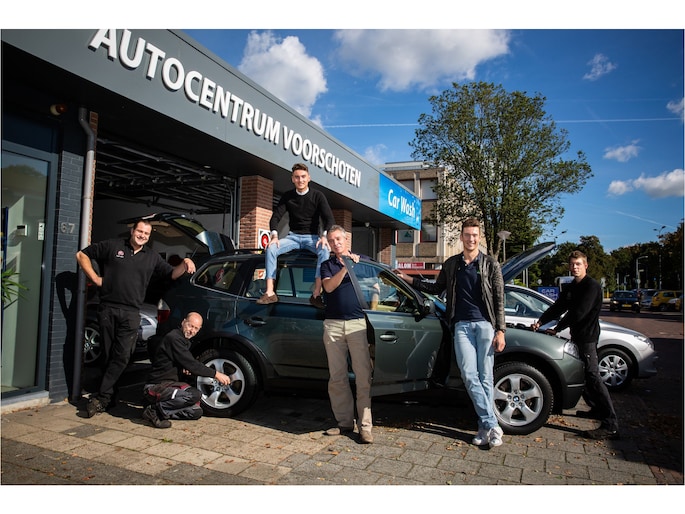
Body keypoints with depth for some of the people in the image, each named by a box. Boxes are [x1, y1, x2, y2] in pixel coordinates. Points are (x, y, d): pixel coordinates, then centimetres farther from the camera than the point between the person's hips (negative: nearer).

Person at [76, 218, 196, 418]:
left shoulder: (152, 257, 14)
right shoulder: (112, 246, 6)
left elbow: (172, 274, 17)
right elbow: (82, 255, 10)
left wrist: (185, 265, -4)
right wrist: (95, 278, -1)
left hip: (131, 313, 1)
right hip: (108, 309, -1)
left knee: (121, 356, -7)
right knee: (109, 355, 6)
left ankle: (101, 397, 1)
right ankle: (110, 397, 18)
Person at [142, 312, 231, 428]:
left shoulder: (184, 340, 14)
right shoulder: (173, 338, -16)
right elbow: (191, 364, -21)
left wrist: (184, 369, 2)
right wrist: (215, 374, -17)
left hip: (169, 384, 10)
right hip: (156, 387, -10)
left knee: (197, 412, -4)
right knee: (195, 395, -31)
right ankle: (155, 409, -17)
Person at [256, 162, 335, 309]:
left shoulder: (317, 196, -1)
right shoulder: (287, 197, 6)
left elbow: (329, 218, -7)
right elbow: (275, 217, 2)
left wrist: (324, 236, -26)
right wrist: (274, 236, -17)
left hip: (312, 237, -2)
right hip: (293, 236, 2)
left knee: (325, 250, -35)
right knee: (271, 249, -25)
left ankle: (316, 294, -38)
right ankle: (270, 293, -28)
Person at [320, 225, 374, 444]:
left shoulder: (361, 260, 12)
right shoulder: (327, 265, 13)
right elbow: (328, 286, -5)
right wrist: (345, 267, -14)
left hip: (357, 323, -2)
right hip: (333, 325, 2)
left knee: (363, 376, -6)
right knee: (337, 376, 5)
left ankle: (365, 426, -1)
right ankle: (344, 422, 15)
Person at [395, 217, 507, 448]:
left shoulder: (490, 264, 3)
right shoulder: (451, 264, 11)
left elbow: (499, 300, 1)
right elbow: (437, 288, 23)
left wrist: (500, 331, -6)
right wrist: (408, 279, 18)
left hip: (485, 324, -2)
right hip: (462, 325, 2)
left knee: (485, 377, 1)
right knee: (469, 377, -6)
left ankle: (485, 427, 10)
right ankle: (492, 425, 1)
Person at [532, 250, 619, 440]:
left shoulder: (592, 286, -12)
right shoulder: (570, 287, 16)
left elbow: (578, 313, -19)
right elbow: (557, 308, 13)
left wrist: (556, 329, -14)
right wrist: (540, 322, -1)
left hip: (588, 337, -9)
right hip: (577, 336, 9)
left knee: (593, 376, -13)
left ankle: (610, 426, -13)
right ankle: (598, 410, 30)